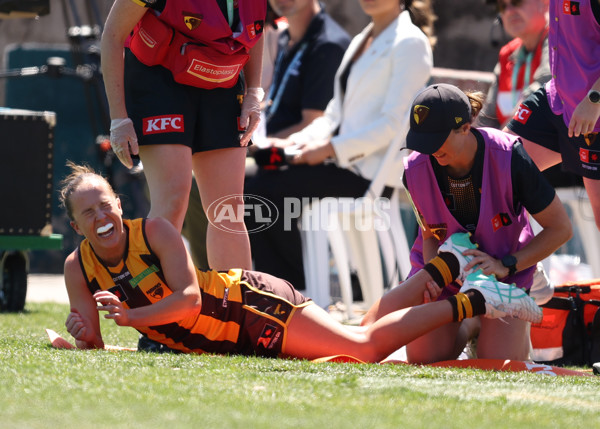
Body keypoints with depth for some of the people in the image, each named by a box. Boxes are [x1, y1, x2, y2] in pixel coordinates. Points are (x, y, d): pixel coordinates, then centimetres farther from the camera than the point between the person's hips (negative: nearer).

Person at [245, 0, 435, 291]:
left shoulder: (410, 44, -6)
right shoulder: (361, 42, 21)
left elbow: (394, 124, -15)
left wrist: (330, 148, -18)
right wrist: (301, 140, 2)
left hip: (369, 171, -8)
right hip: (342, 162, 8)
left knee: (266, 190, -21)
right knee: (250, 185, -11)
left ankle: (301, 290, -7)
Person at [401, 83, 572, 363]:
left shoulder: (509, 159, -27)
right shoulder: (415, 170, -19)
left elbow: (560, 229, -17)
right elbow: (430, 235, -2)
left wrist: (506, 266, -24)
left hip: (505, 269, -2)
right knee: (424, 359, -12)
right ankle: (467, 326, 23)